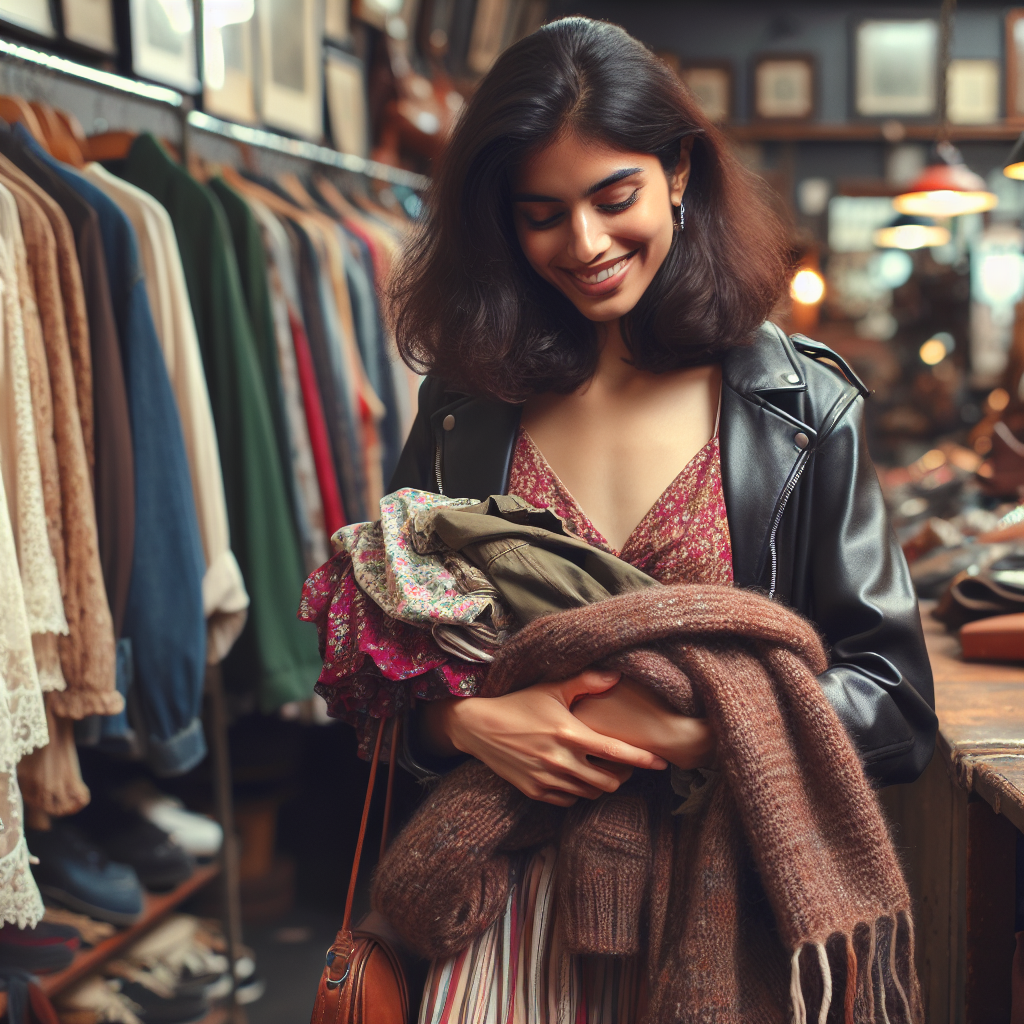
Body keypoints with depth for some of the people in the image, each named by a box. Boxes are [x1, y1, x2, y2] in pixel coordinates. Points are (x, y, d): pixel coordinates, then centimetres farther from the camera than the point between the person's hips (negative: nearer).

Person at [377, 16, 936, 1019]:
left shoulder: (803, 408, -3)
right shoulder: (465, 403, 3)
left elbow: (895, 702, -4)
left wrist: (699, 727, -19)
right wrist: (467, 721, -13)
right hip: (509, 889, 1)